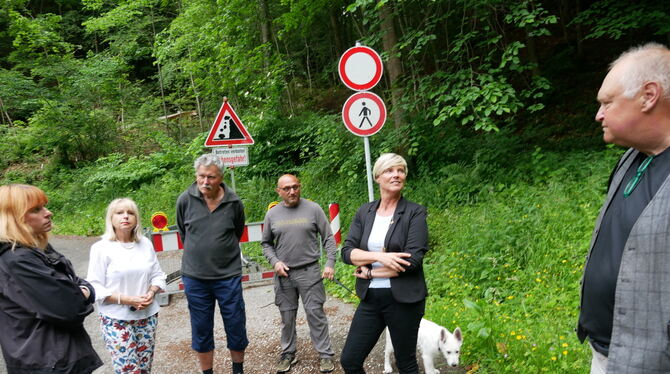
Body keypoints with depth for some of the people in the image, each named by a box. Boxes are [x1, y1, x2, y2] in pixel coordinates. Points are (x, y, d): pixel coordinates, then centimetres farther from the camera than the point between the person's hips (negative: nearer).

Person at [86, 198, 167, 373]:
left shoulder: (146, 244, 4)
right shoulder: (101, 248, -8)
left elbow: (157, 275, 11)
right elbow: (94, 286, -10)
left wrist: (151, 293, -10)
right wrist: (126, 300, -18)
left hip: (148, 316, 4)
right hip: (116, 319, -4)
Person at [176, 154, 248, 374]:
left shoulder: (234, 203, -8)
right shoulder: (185, 200, -7)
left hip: (228, 276, 0)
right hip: (195, 277, 1)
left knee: (236, 329, 10)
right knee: (201, 331, 12)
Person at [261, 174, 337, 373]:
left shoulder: (313, 209, -3)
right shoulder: (272, 214, 4)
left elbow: (328, 238, 0)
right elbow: (266, 244, 13)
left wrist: (330, 263, -9)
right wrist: (275, 262, -3)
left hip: (309, 272, -2)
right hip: (283, 274, 2)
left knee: (315, 313, 1)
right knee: (287, 316, 11)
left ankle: (325, 354, 13)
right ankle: (288, 353, 26)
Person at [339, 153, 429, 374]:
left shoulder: (415, 213, -8)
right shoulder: (364, 212, 5)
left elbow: (412, 259, -18)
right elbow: (347, 252, -3)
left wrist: (370, 272, -10)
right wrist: (379, 256, -19)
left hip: (404, 298, -4)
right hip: (370, 298, 4)